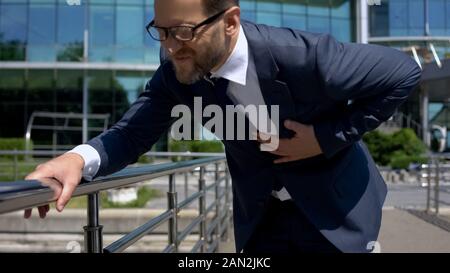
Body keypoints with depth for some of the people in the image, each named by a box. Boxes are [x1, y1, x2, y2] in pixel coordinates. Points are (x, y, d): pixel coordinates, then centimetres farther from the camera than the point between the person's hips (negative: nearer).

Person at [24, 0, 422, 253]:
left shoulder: (301, 54, -31)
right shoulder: (176, 73, -17)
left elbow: (403, 73, -21)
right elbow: (134, 132, -15)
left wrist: (327, 137, -24)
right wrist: (81, 158, -37)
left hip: (335, 208, -3)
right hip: (262, 215, 4)